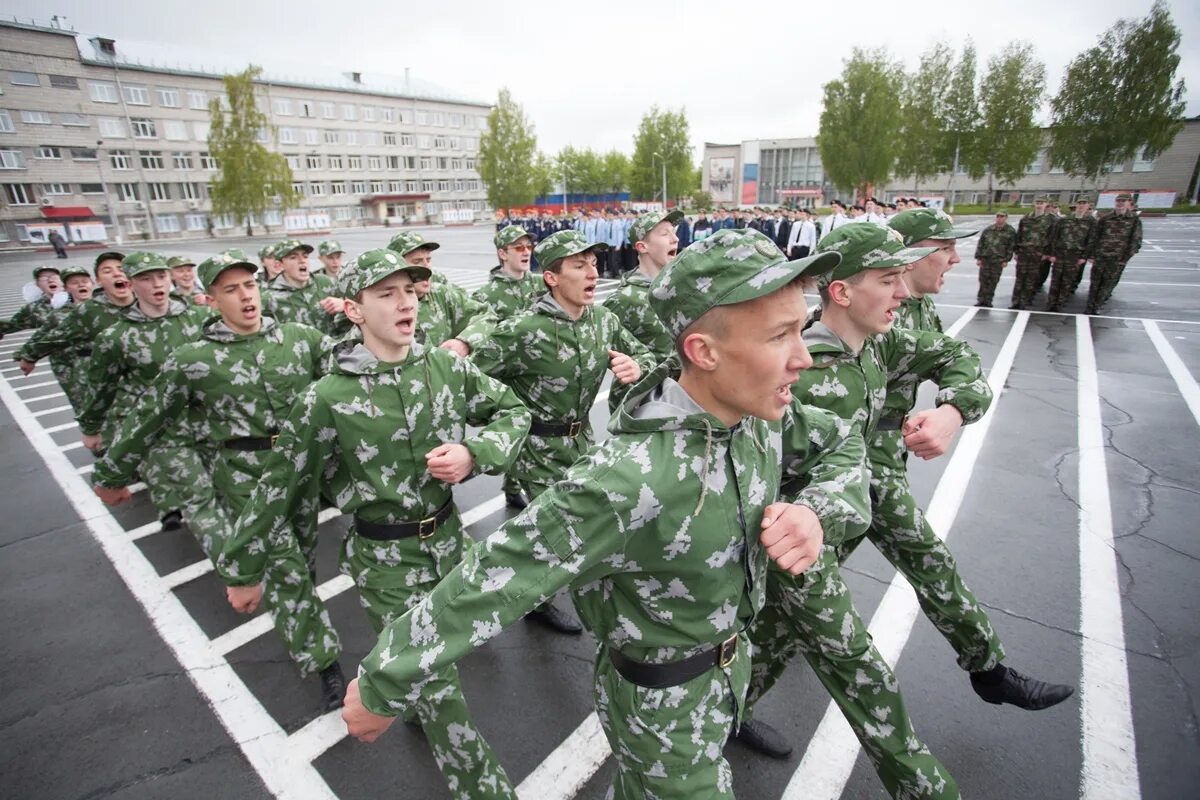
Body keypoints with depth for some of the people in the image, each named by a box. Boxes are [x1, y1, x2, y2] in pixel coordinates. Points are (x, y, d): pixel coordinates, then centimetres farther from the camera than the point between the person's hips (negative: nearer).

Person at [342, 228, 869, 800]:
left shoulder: (759, 412, -16)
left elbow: (842, 446, 1)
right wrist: (381, 687, -22)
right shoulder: (631, 481, -40)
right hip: (664, 705, -6)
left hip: (731, 660, 7)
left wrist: (816, 510, -21)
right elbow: (491, 580, -34)